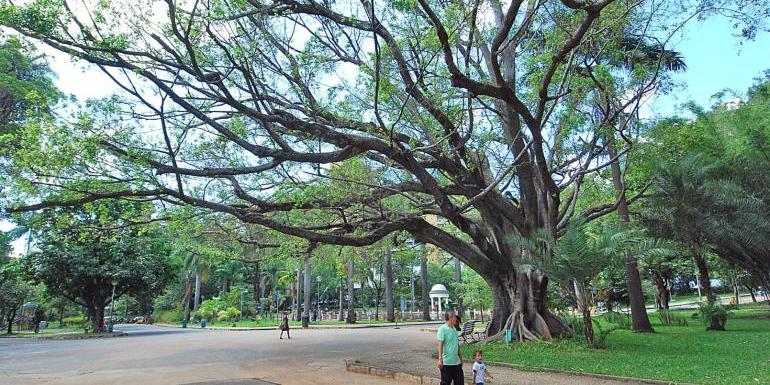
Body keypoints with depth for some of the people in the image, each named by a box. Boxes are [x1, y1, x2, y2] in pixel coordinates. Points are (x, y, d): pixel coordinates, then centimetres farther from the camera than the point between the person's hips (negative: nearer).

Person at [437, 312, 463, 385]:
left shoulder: (454, 329, 11)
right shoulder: (442, 329, -13)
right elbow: (440, 344, -18)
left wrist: (460, 358, 21)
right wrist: (440, 359, -24)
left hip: (457, 362, 8)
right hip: (447, 362, -8)